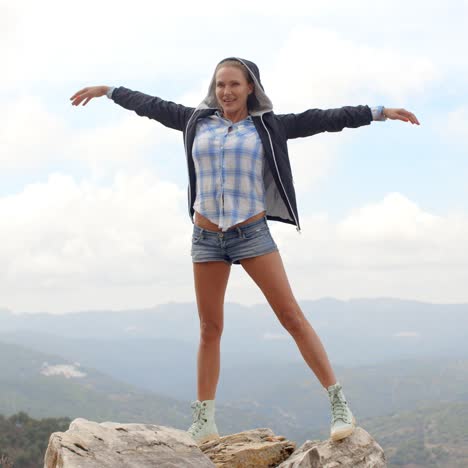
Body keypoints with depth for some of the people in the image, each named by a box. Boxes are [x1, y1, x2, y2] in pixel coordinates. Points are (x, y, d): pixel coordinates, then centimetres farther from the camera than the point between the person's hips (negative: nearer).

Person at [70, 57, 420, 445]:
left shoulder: (267, 126, 2)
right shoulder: (198, 121, 8)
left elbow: (321, 119, -2)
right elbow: (152, 106, 20)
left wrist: (380, 112, -5)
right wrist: (108, 91, 28)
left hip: (252, 234, -2)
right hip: (206, 238, 3)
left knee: (292, 317, -7)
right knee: (210, 329, 7)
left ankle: (339, 402, -4)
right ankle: (204, 420, 13)